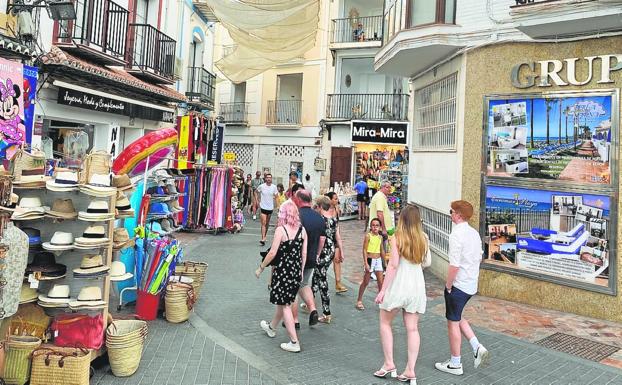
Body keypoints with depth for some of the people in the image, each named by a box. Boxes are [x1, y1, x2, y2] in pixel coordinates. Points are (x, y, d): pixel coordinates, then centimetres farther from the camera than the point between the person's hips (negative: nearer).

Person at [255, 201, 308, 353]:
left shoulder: (281, 229, -16)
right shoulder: (302, 230, 1)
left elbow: (272, 253, -18)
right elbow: (304, 253, 5)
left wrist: (261, 268, -7)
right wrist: (300, 271, 16)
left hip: (283, 270, -7)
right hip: (296, 272, 7)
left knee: (285, 305, 2)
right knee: (283, 301, 23)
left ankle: (294, 342, 2)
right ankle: (272, 327, 46)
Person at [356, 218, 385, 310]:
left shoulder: (380, 237, 6)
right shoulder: (368, 236, -10)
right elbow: (364, 250, -12)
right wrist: (366, 263, -17)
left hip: (378, 260, 5)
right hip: (370, 259, -5)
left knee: (381, 282, 4)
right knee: (366, 282, 4)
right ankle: (359, 301, 17)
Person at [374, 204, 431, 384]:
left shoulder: (398, 238, -11)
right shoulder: (423, 239, 3)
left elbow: (393, 265, -15)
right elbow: (427, 262, 11)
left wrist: (383, 290, -11)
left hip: (399, 285, -4)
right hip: (417, 286, 5)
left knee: (385, 322, 14)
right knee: (412, 328, 8)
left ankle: (389, 364, 13)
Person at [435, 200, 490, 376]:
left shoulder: (456, 235, -21)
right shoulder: (475, 233, 6)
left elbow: (454, 265, -24)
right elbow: (479, 258, 16)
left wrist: (448, 286, -13)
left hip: (458, 285, -8)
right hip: (471, 285, 9)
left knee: (453, 322, 6)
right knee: (458, 318, 25)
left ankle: (455, 364, 18)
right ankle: (477, 348, 14)